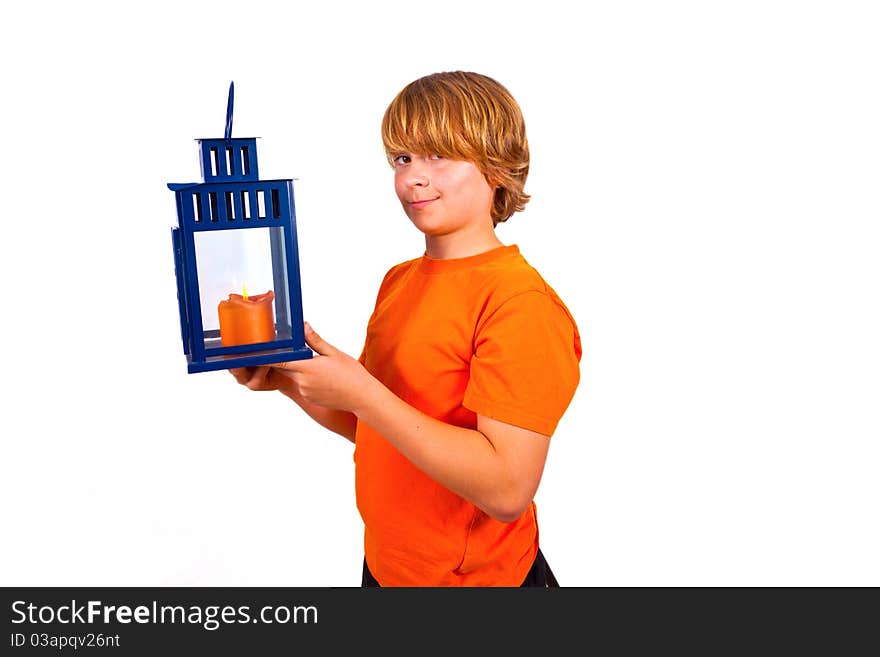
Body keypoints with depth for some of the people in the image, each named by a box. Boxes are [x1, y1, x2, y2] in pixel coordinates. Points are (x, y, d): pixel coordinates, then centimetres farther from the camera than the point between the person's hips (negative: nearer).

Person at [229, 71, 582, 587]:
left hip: (470, 574, -7)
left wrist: (359, 391, -27)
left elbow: (507, 489, -28)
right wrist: (287, 380, -7)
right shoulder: (399, 281, 3)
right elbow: (372, 428, 9)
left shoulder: (521, 302, -22)